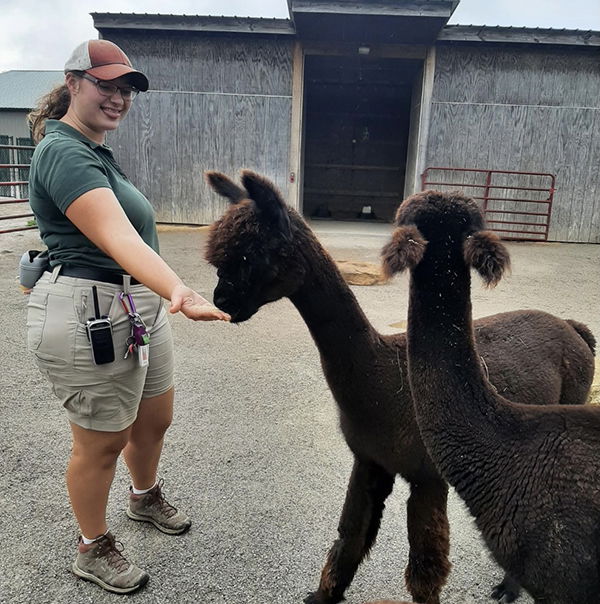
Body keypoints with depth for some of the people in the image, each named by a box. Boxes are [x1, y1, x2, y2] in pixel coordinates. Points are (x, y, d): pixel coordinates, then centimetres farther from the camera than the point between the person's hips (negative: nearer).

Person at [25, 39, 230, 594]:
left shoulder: (95, 150, 15)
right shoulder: (65, 153, -17)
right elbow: (117, 238, -34)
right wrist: (180, 292, -49)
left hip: (139, 307, 10)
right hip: (89, 317, -10)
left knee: (154, 420, 22)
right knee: (101, 443, 8)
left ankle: (146, 497, 50)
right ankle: (94, 549, 33)